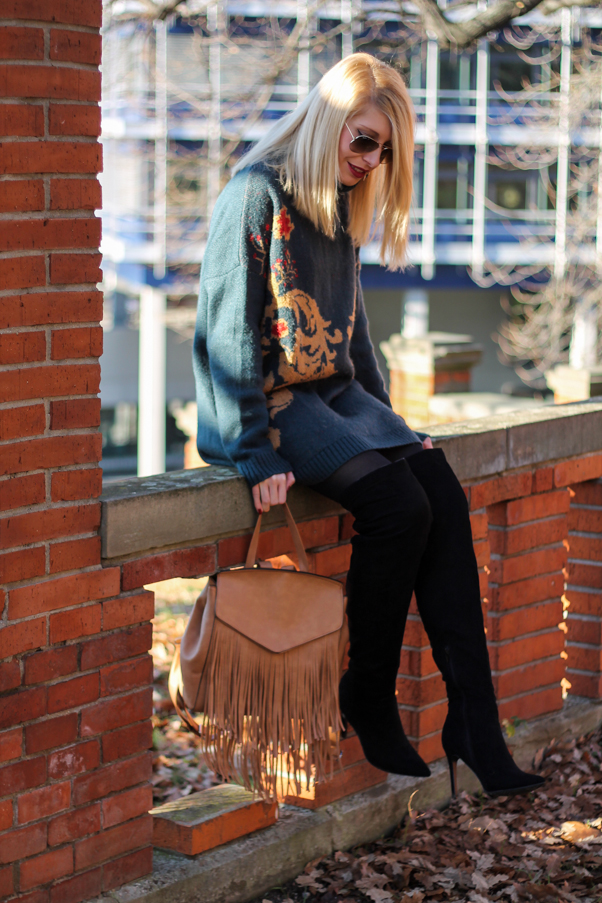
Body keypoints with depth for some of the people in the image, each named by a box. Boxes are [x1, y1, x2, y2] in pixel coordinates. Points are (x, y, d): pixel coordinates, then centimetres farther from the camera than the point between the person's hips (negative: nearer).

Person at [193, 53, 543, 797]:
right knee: (398, 506, -26)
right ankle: (367, 705, -9)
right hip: (271, 402, -7)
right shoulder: (257, 195, -11)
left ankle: (474, 723, -20)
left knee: (445, 496, -17)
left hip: (335, 394, 8)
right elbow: (228, 332, -16)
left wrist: (384, 420, 17)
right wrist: (258, 456, -21)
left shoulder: (338, 204, 15)